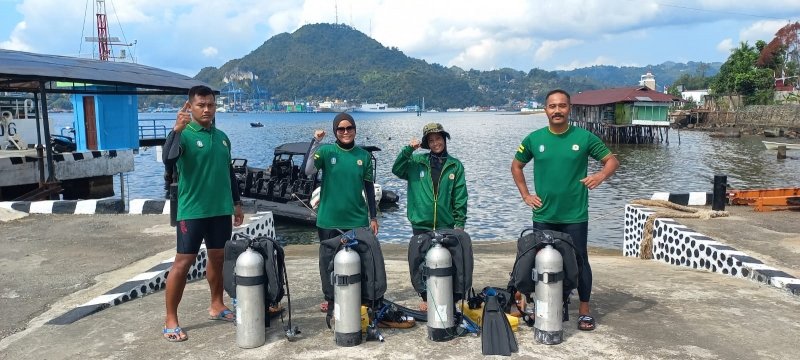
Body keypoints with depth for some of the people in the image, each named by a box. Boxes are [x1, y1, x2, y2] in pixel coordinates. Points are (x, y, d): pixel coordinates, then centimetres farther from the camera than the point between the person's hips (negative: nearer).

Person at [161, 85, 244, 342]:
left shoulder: (222, 137, 11)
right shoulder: (184, 135, -9)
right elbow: (169, 160, -29)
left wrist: (236, 203, 20)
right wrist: (177, 130, -41)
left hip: (221, 209, 6)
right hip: (192, 210, -6)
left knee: (218, 257, 15)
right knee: (183, 262, -3)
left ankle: (217, 306, 30)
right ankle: (170, 320, 4)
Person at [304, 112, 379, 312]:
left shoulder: (364, 156, 3)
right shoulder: (326, 151, -3)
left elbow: (369, 187, 9)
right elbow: (308, 171, -20)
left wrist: (373, 217, 8)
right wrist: (316, 142, -28)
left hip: (357, 220, 1)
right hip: (329, 220, -1)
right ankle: (329, 298, 25)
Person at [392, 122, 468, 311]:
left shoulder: (455, 166, 3)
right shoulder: (417, 161, 3)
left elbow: (460, 197, 2)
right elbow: (397, 170, -8)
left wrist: (460, 223, 0)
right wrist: (408, 149, -16)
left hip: (445, 225, 0)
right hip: (421, 223, 0)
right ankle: (425, 298, 22)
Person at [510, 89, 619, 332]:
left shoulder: (584, 137, -4)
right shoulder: (534, 139, 0)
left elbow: (612, 161, 1)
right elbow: (516, 166, 13)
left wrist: (601, 175, -20)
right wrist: (525, 195, 3)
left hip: (575, 216, -2)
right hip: (543, 216, 2)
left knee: (579, 261, 5)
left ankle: (584, 311, 20)